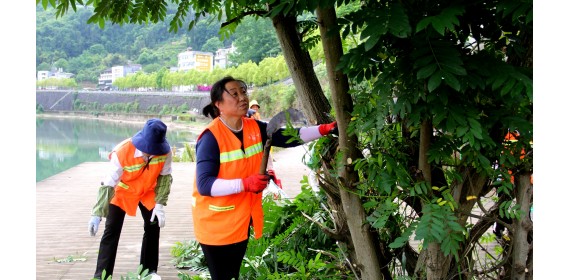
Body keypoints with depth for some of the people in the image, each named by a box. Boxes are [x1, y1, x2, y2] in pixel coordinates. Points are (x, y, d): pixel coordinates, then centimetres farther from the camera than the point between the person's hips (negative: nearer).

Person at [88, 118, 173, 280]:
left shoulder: (165, 151, -29)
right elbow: (108, 184, -33)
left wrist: (160, 204, -17)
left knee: (153, 227, 6)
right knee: (111, 231, -7)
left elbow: (165, 176, -11)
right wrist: (97, 214, -36)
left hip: (147, 192, 3)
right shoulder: (122, 152, -38)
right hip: (122, 192, -3)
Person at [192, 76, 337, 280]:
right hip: (216, 224, -6)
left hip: (242, 220, 6)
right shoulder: (211, 137, -19)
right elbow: (204, 184, -25)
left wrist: (323, 129, -18)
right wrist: (245, 184, -35)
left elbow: (288, 137, -6)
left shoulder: (255, 128, 0)